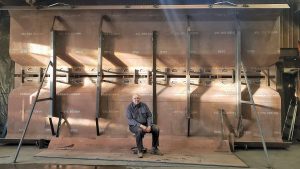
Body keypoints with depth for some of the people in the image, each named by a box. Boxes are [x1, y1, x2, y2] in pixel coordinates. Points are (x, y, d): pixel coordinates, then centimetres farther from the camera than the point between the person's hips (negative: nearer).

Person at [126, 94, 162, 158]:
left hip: (145, 124, 4)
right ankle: (139, 151, -23)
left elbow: (149, 116, 2)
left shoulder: (144, 105, 2)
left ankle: (154, 149, -8)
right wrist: (140, 125, -27)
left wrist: (149, 126, -16)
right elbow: (130, 120, -17)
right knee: (139, 130, -38)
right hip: (134, 126, -4)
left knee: (156, 128, -19)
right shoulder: (129, 107, -8)